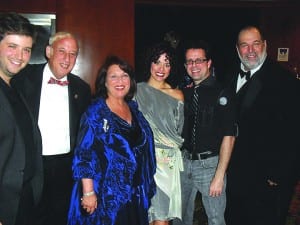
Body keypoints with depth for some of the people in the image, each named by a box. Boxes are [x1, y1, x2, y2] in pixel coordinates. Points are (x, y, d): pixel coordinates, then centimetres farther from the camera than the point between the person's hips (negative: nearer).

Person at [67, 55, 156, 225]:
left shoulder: (134, 109, 7)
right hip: (106, 196, -5)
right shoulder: (96, 112, -10)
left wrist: (147, 186, 14)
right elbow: (84, 154, -15)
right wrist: (88, 192, -19)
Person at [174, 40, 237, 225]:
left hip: (210, 163, -5)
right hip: (184, 161, 5)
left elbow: (229, 137, -15)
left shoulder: (222, 95, -11)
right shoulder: (184, 93, 6)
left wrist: (219, 176, -18)